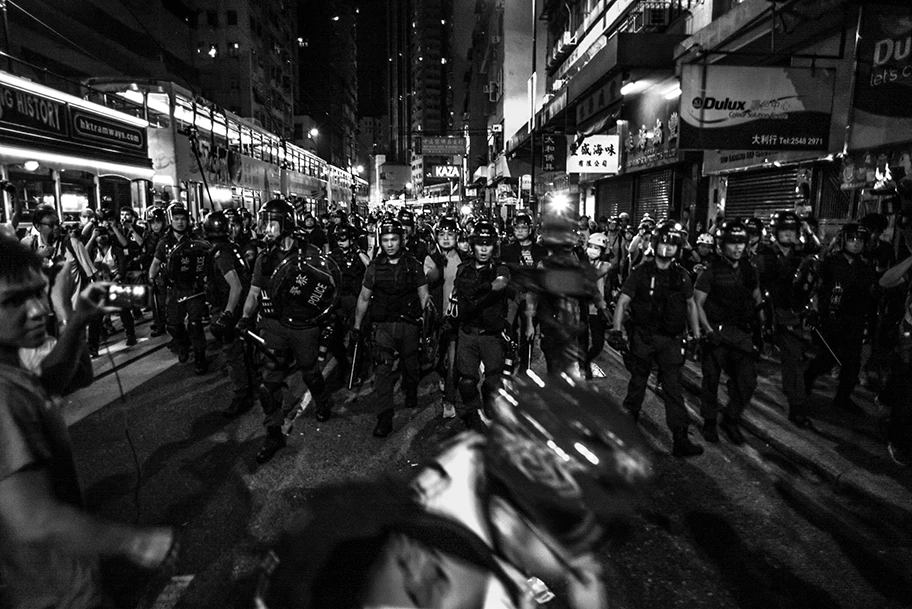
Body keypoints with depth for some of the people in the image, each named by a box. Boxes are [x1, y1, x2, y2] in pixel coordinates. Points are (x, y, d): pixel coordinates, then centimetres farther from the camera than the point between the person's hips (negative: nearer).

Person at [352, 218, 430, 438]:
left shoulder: (414, 265, -1)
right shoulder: (374, 267, 2)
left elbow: (424, 295, 4)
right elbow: (364, 298, 10)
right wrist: (357, 326, 11)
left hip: (409, 324, 0)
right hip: (383, 325, 0)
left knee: (410, 365, 16)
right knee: (382, 369, -9)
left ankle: (411, 393, 47)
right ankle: (384, 418, -6)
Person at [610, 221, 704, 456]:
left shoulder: (682, 275, 5)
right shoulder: (641, 272, -6)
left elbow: (690, 304, 17)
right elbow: (623, 302, -9)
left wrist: (697, 335, 13)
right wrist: (617, 331, -20)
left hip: (671, 339, 2)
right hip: (642, 337, -2)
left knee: (673, 386, -1)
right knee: (638, 381, 12)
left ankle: (680, 439, 1)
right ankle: (629, 421, 33)